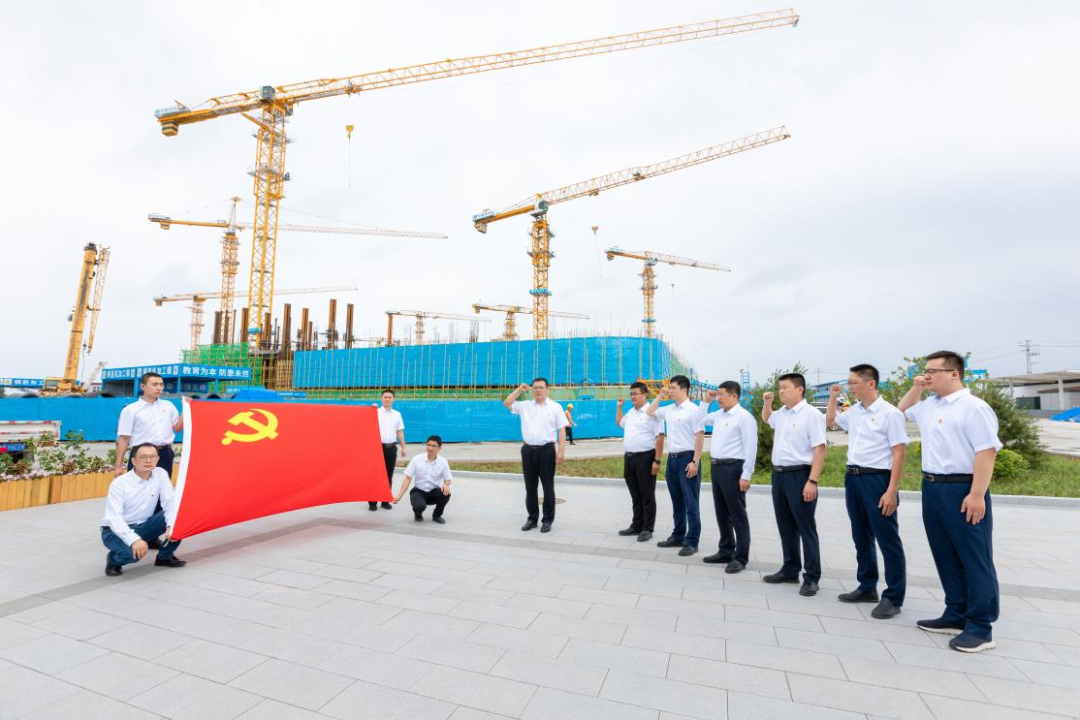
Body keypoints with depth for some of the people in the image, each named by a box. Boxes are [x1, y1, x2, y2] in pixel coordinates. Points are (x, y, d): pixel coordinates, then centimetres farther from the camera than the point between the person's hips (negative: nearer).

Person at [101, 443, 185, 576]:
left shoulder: (161, 474, -7)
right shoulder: (119, 483, -19)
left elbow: (170, 503, -11)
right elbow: (114, 518, -27)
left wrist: (171, 526, -30)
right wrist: (134, 539, -42)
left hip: (143, 526, 5)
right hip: (116, 530, -4)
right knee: (133, 551, -36)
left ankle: (165, 556, 4)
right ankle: (113, 560, 3)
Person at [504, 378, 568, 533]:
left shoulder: (555, 407, 2)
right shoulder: (525, 405, 10)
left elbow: (562, 430, -1)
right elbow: (507, 403, 11)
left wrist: (561, 451, -9)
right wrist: (519, 390, 4)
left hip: (547, 450, -3)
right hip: (528, 450, 3)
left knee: (548, 487, 3)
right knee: (530, 487, 10)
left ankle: (547, 520, 14)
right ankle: (532, 518, 22)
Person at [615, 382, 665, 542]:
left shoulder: (652, 412, -11)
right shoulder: (630, 412, 14)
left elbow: (660, 437, -16)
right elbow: (619, 423, 35)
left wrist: (657, 460, -20)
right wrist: (619, 407, 22)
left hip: (645, 457, -7)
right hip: (629, 457, 8)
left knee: (647, 496, 3)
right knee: (635, 495, 15)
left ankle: (647, 529, 13)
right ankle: (636, 526, 26)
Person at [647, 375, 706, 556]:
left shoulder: (694, 410, -11)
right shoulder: (669, 410, 10)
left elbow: (699, 437, -14)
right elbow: (650, 412, 22)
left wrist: (695, 462, -20)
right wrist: (660, 396, 11)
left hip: (687, 458, -7)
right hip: (672, 458, 7)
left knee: (691, 503, 1)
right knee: (676, 502, 16)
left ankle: (691, 542, 10)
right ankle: (677, 536, 27)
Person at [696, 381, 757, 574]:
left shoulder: (744, 417, -12)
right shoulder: (718, 415, 12)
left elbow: (750, 448, -15)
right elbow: (699, 420, 29)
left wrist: (746, 476, -18)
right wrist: (706, 401, 16)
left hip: (733, 468, -8)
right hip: (717, 467, 8)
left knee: (737, 514, 1)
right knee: (721, 513, 16)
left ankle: (740, 558, 12)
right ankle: (725, 551, 29)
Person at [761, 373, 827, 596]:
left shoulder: (811, 414, -12)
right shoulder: (781, 414, 11)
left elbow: (819, 449, -16)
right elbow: (766, 418, 35)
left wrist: (812, 481, -21)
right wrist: (767, 403, 14)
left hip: (799, 475, -8)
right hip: (778, 475, 8)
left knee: (805, 528, 2)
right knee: (785, 526, 15)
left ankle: (811, 577, 14)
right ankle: (790, 570, 28)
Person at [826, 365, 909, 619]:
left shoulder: (890, 413, -12)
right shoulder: (853, 412, 9)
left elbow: (898, 454, -14)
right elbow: (830, 421, 29)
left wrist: (891, 491, -18)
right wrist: (833, 398, 15)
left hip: (877, 479, -7)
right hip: (853, 478, 7)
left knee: (887, 540, 3)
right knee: (861, 538, 16)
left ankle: (893, 597, 14)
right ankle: (867, 587, 30)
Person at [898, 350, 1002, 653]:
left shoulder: (973, 407, -13)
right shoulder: (929, 405, 11)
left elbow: (986, 452, -18)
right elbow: (902, 409, 31)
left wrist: (977, 494, -22)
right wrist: (916, 388, 13)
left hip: (962, 490, -8)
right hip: (932, 488, 8)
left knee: (974, 560, 3)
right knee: (946, 557, 15)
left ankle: (980, 626, 13)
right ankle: (956, 615, 27)